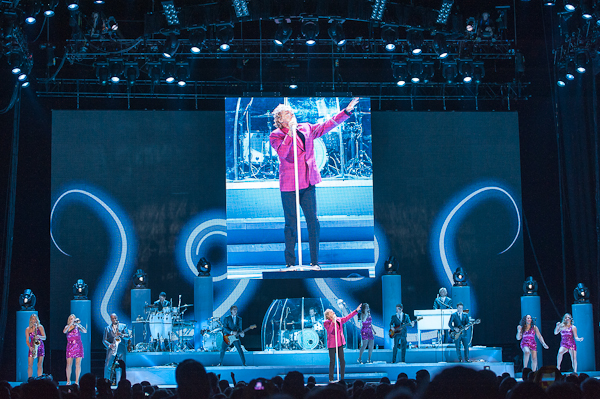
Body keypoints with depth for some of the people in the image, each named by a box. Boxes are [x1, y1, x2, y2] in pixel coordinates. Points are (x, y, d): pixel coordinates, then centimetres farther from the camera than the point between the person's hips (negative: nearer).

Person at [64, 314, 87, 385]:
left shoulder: (77, 326, 6)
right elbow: (64, 331, -12)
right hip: (70, 346, 1)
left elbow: (85, 331, -9)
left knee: (78, 364, -3)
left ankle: (77, 381, 0)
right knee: (69, 364, -4)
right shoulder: (67, 327, 9)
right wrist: (71, 324, -17)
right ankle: (68, 381, 5)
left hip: (78, 346, -1)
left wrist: (78, 325, -20)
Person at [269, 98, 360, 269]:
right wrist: (290, 134, -25)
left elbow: (327, 125, 13)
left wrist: (346, 111, 7)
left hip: (308, 183, 4)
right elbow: (282, 153, -20)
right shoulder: (275, 135, -3)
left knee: (313, 222, 3)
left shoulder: (306, 129, 12)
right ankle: (290, 263, 12)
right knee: (291, 224, 1)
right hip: (289, 185, -4)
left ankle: (314, 262, 11)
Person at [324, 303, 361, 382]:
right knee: (332, 362, -2)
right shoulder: (326, 323, -5)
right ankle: (331, 379, 8)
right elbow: (329, 330, -20)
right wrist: (333, 322, -24)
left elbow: (348, 317, 15)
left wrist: (356, 310, 12)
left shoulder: (339, 320, 12)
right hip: (332, 345, -5)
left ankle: (342, 378, 11)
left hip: (340, 344, 5)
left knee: (342, 361, 2)